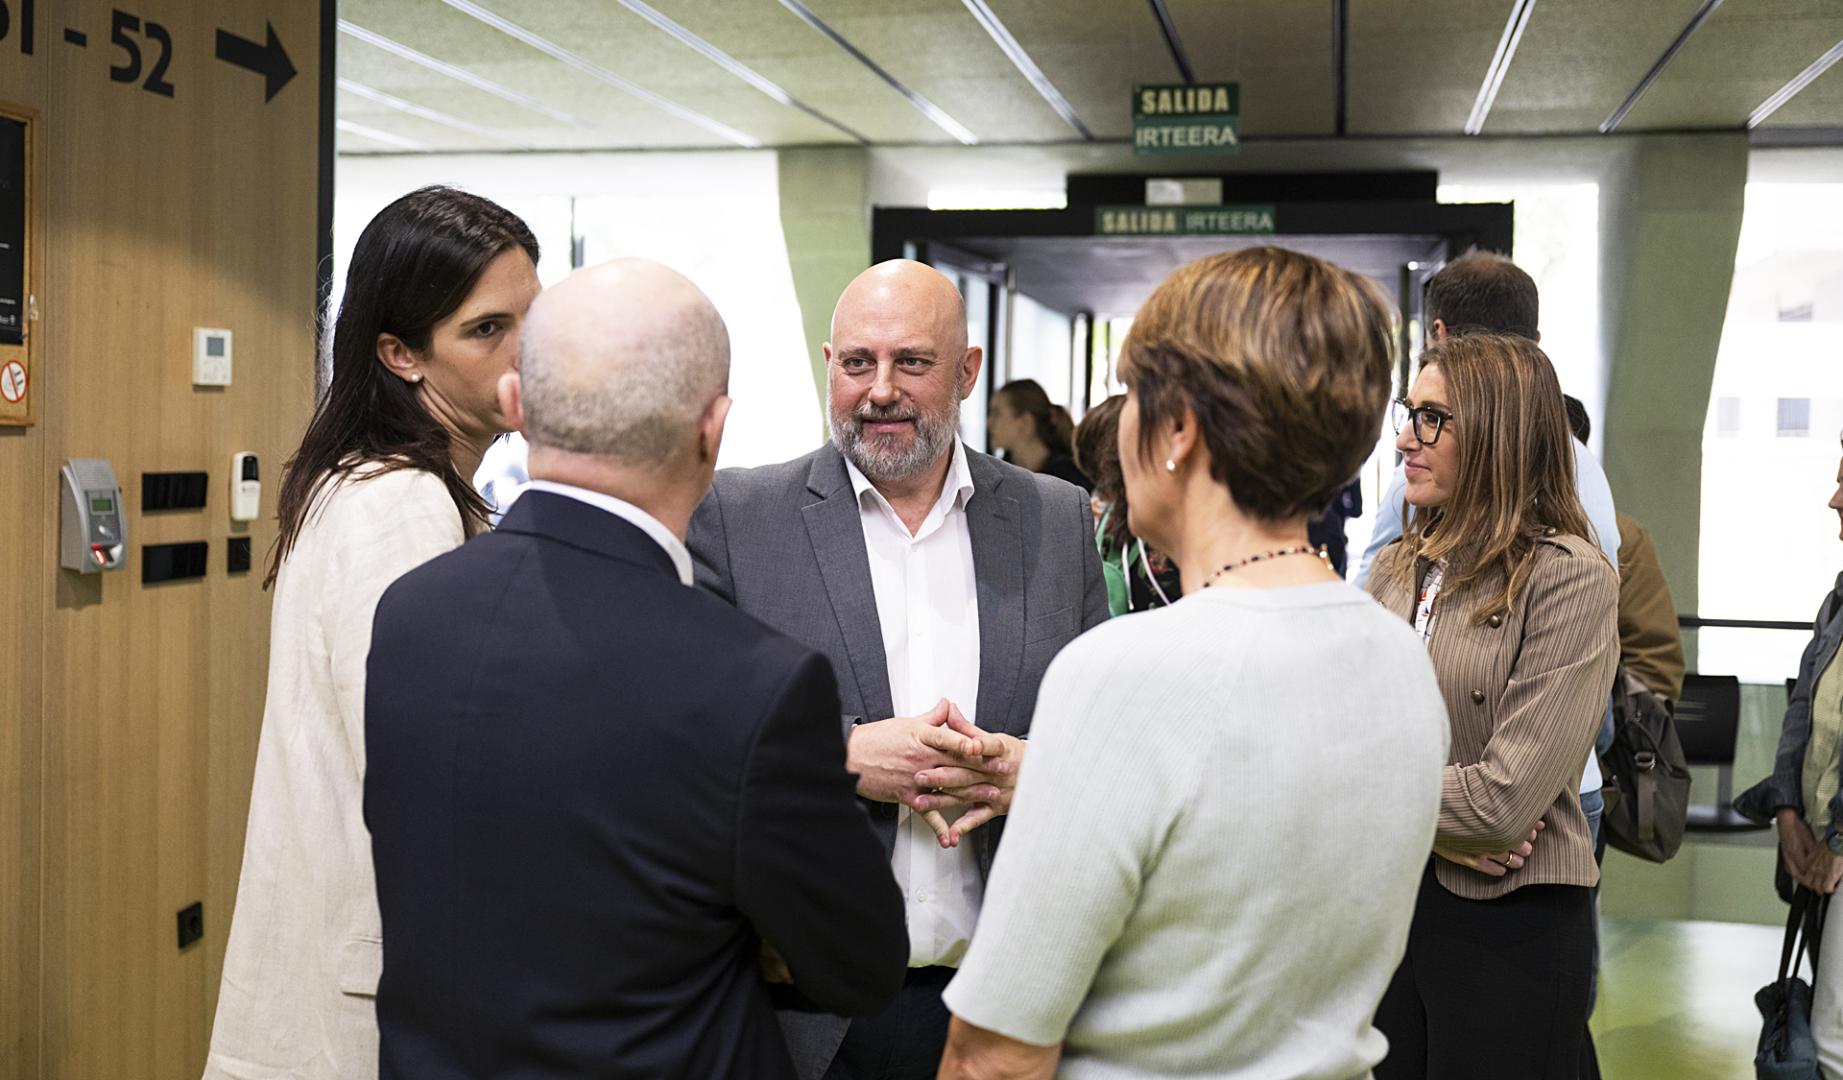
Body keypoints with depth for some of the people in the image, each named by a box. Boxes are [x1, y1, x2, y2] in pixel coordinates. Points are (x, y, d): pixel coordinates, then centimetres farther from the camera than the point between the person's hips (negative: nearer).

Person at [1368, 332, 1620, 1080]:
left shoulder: (1569, 579, -14)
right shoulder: (1396, 569, 6)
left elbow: (1505, 800, -21)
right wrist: (1443, 828, -14)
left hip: (1511, 925, -6)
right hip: (1387, 900, 6)